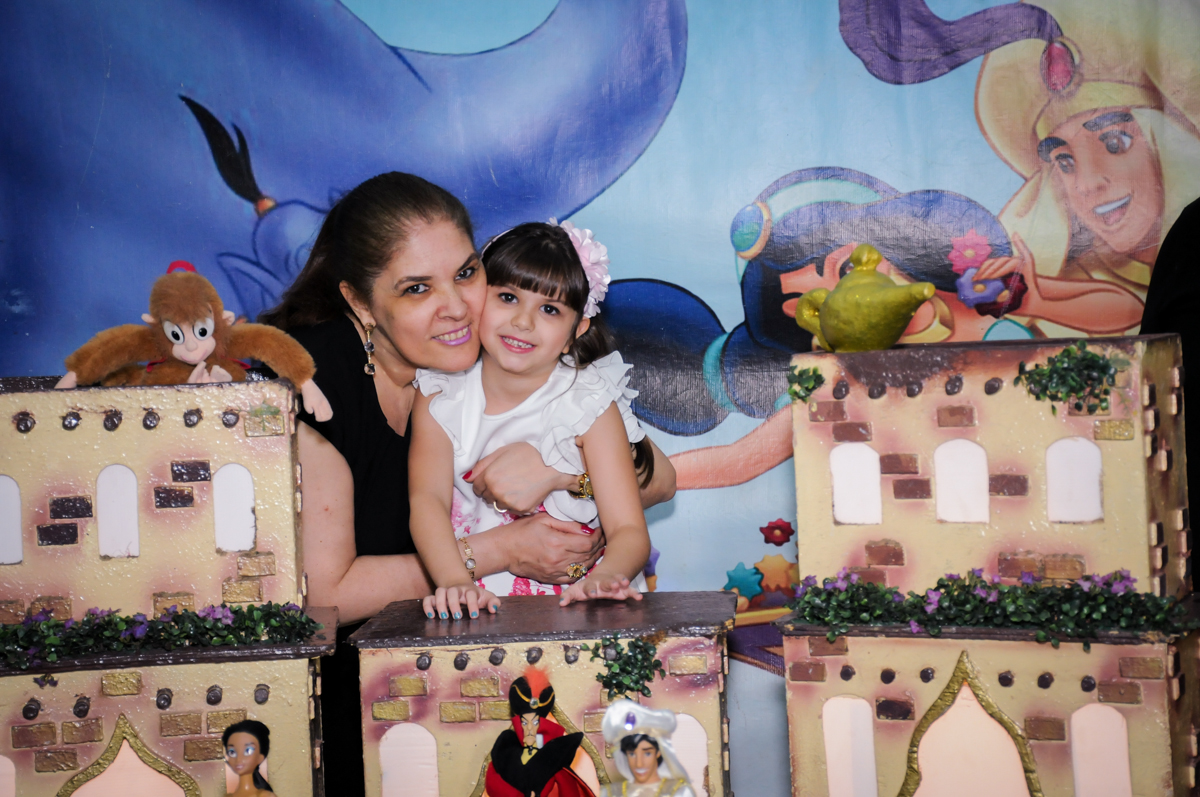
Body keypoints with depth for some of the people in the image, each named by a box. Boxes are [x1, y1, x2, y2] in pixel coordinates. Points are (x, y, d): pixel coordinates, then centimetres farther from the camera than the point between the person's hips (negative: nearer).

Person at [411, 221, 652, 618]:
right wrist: (455, 582, -31)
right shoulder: (439, 393, 1)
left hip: (567, 603, -1)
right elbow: (427, 499, -12)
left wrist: (605, 577, -34)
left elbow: (628, 529, -11)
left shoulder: (589, 404, -5)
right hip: (470, 607, 1)